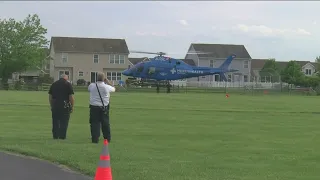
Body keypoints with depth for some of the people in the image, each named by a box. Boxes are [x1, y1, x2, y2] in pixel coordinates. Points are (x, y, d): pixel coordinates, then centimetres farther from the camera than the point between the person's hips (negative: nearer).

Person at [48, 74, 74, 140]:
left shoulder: (53, 84, 12)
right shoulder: (68, 84, -2)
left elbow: (50, 97, 12)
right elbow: (71, 97, -7)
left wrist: (52, 106, 19)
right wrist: (72, 107, 0)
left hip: (55, 105, 4)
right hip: (65, 105, -4)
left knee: (55, 122, 10)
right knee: (64, 122, 1)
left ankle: (55, 136, 11)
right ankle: (62, 136, 0)